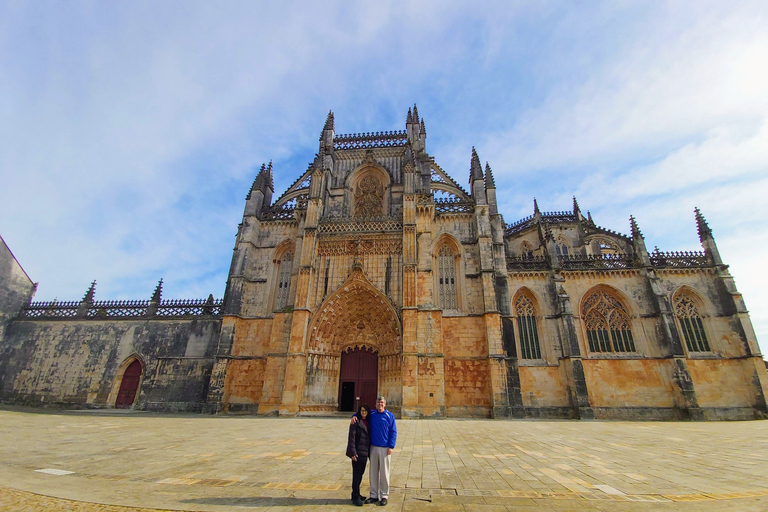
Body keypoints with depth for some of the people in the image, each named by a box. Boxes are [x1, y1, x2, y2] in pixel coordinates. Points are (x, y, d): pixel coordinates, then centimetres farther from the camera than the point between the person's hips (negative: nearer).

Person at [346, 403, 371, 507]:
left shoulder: (368, 422, 9)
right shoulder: (356, 422, -11)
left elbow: (369, 437, 14)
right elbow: (352, 437, -15)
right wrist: (353, 452, -19)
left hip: (365, 452, 7)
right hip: (358, 452, -7)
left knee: (360, 473, 16)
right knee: (356, 474, 0)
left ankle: (355, 494, 30)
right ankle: (356, 497, 12)